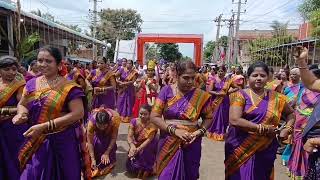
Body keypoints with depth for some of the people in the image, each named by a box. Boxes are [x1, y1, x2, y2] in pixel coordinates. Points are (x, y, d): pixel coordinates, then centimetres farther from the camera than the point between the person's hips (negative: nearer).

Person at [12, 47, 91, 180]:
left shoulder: (68, 87, -15)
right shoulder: (32, 84, 2)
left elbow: (78, 113, -21)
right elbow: (22, 104, 14)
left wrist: (45, 126, -26)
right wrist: (21, 113, -11)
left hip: (63, 142, -4)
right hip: (37, 142, 4)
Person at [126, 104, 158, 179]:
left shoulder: (152, 125, -19)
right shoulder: (134, 121, -11)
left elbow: (149, 140, -26)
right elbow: (129, 136, -16)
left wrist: (138, 149, -40)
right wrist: (132, 146, -36)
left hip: (148, 148, -2)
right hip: (136, 146, 2)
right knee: (130, 166, -8)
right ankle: (142, 168, 25)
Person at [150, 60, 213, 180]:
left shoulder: (201, 96, -6)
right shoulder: (167, 91, -8)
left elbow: (208, 117, 5)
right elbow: (154, 116, -10)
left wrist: (200, 131, -14)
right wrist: (174, 130, -20)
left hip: (191, 145, 1)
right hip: (169, 144, 0)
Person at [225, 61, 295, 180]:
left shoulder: (276, 98, 3)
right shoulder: (241, 95, -8)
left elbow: (291, 114, 20)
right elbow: (234, 120, -20)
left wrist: (287, 129, 1)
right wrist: (263, 128, -18)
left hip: (265, 151, 3)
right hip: (241, 149, -3)